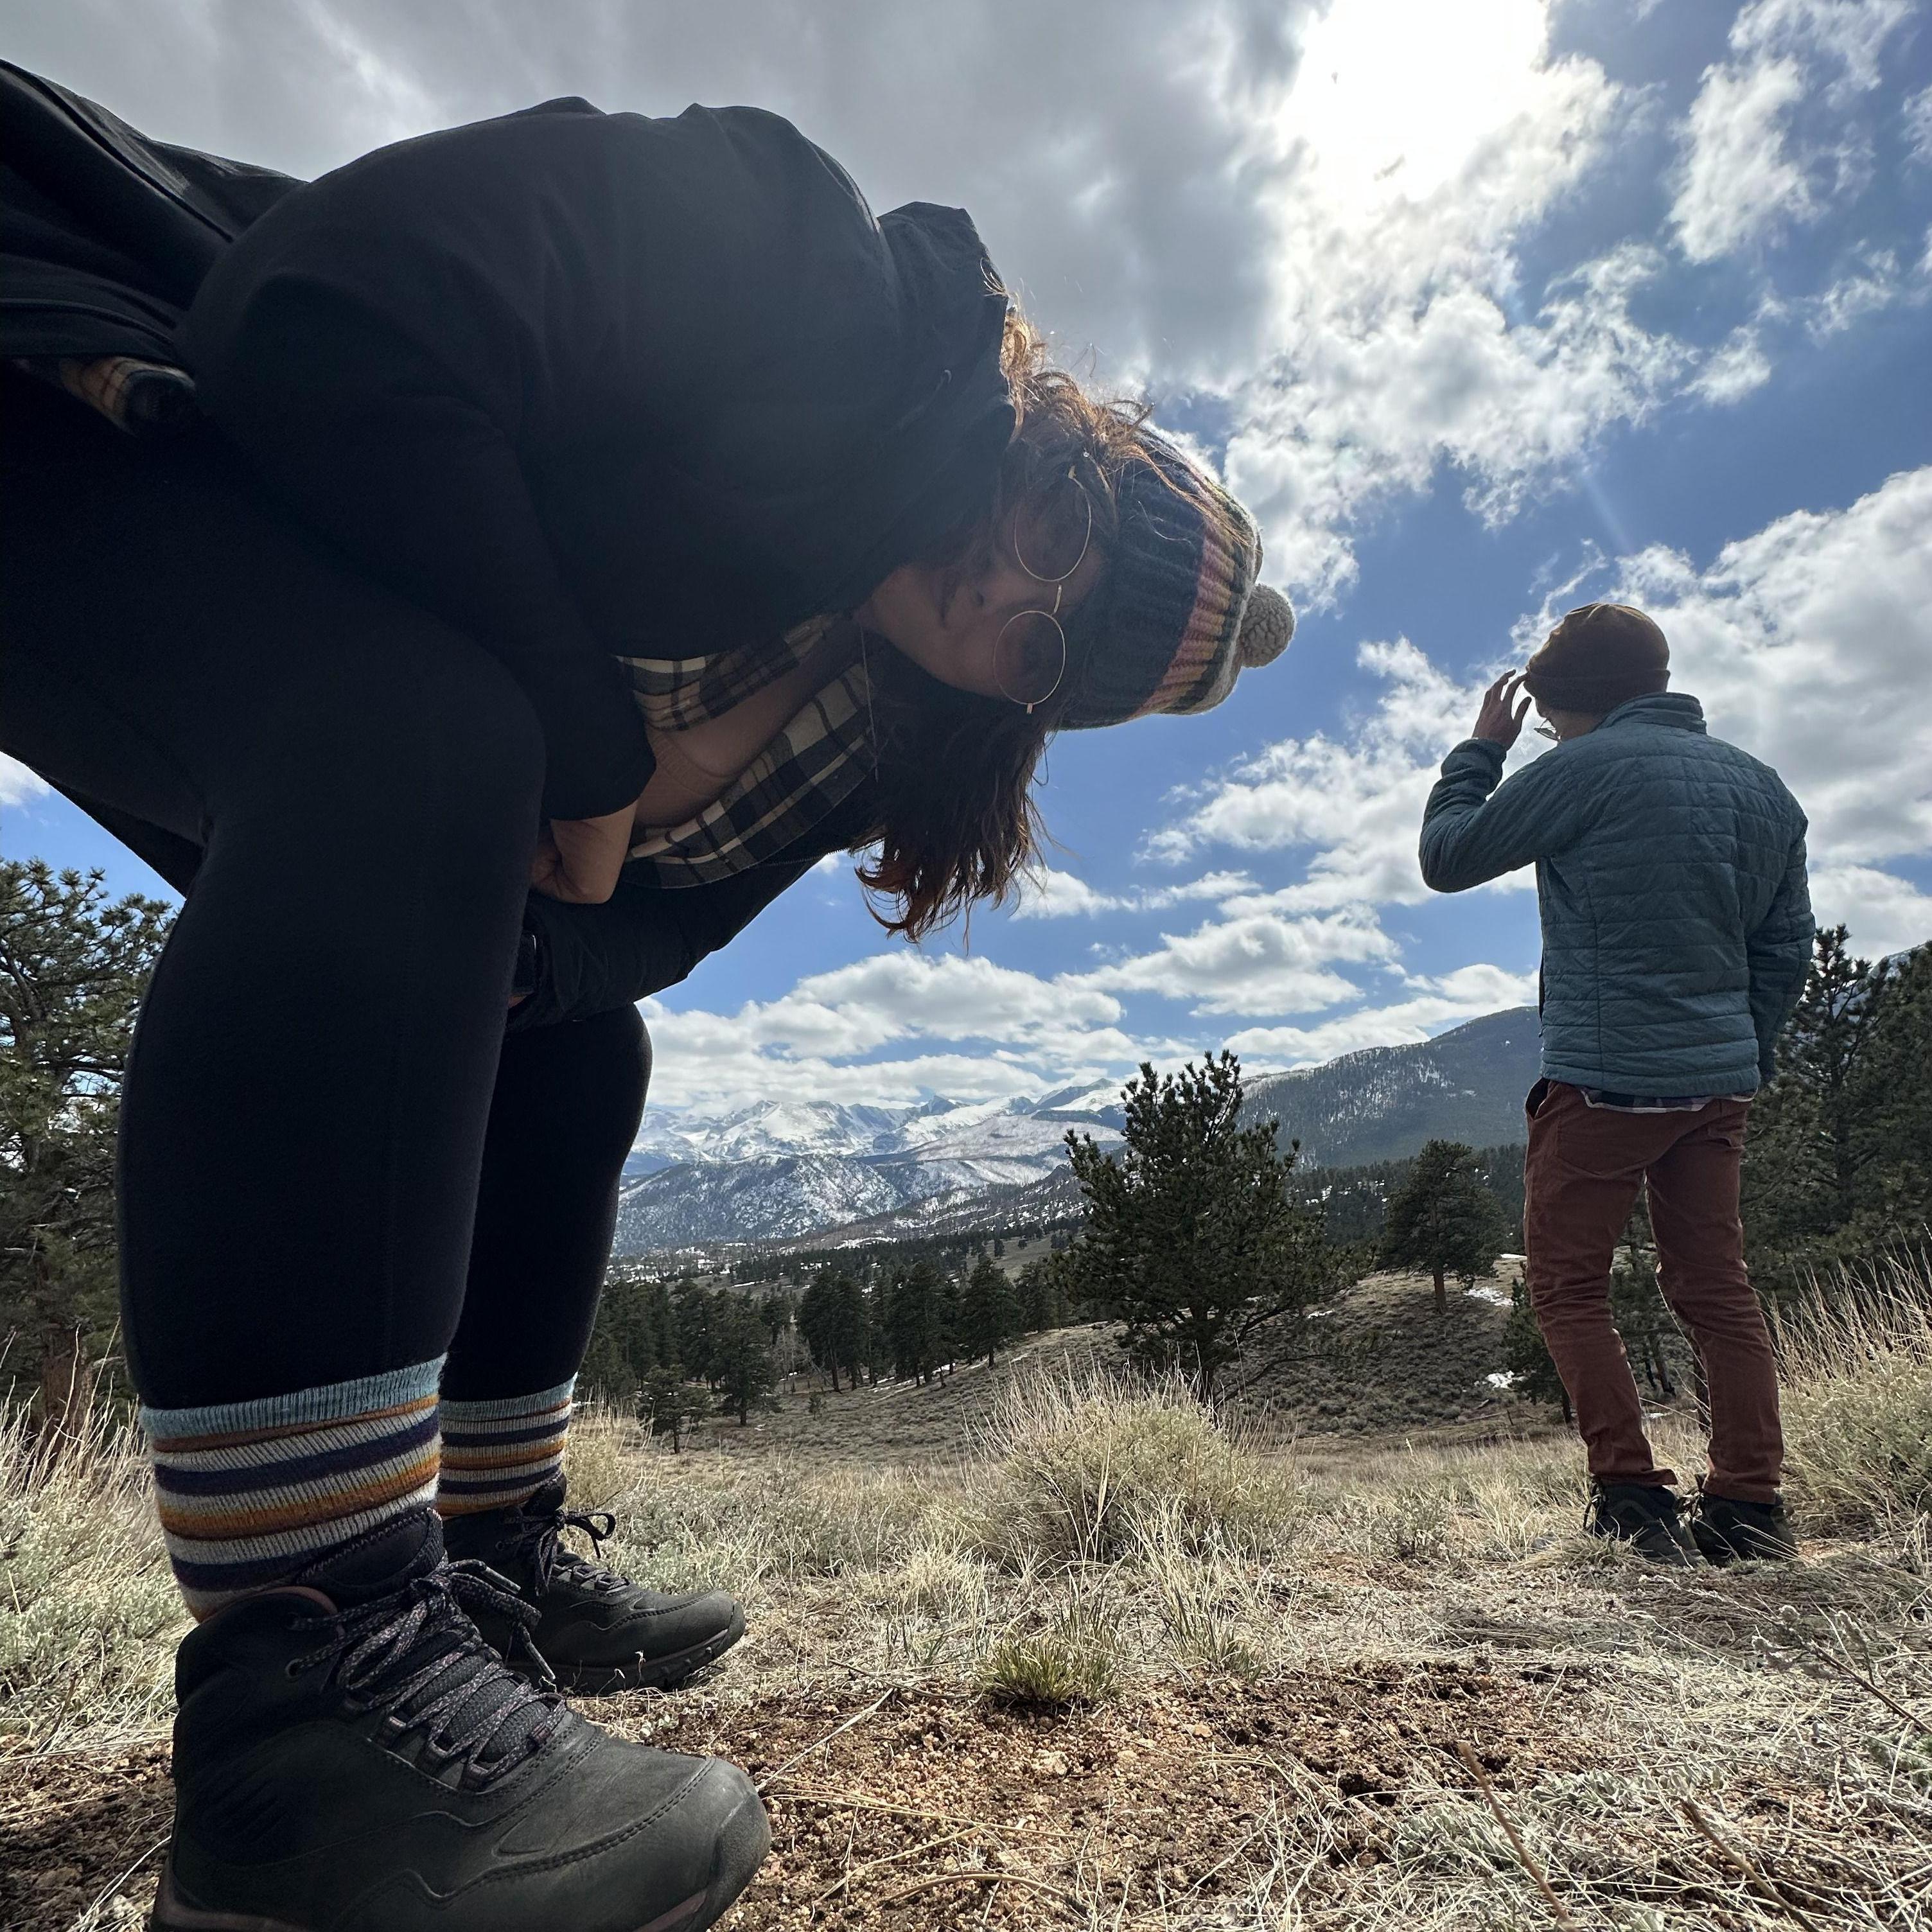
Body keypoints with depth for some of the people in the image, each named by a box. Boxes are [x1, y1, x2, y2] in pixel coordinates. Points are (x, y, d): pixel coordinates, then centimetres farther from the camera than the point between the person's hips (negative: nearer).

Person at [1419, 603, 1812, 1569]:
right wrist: (1740, 1058, 23)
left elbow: (1448, 857, -3)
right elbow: (1786, 947, 17)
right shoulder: (1761, 784, 15)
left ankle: (1633, 1497, 2)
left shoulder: (1591, 768, -10)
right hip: (1719, 1081, 7)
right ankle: (1750, 1508, 14)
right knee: (1715, 1288, 12)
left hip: (1604, 1079, -7)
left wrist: (1480, 749, 9)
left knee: (1567, 1289, 4)